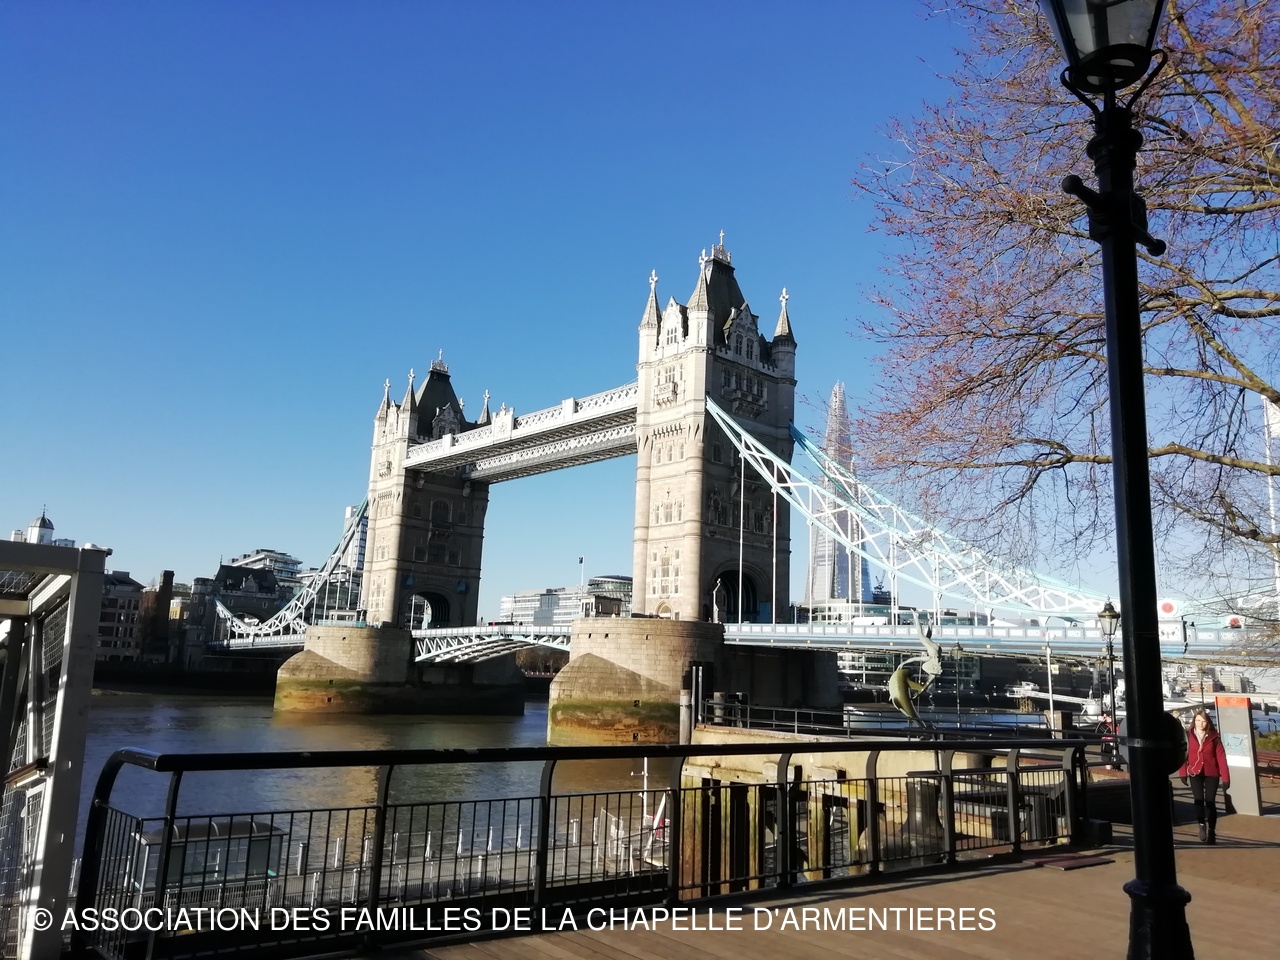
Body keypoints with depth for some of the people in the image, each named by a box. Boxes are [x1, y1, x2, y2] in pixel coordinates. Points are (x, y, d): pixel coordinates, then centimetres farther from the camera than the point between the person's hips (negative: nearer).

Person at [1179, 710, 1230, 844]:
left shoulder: (1214, 737, -3)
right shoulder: (1188, 736, -3)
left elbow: (1221, 757, -4)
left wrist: (1225, 777, -7)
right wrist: (1183, 773, -5)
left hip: (1211, 773, 0)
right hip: (1195, 773, 0)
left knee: (1210, 802, 2)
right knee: (1199, 800, -9)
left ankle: (1211, 831, 12)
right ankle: (1202, 826, 9)